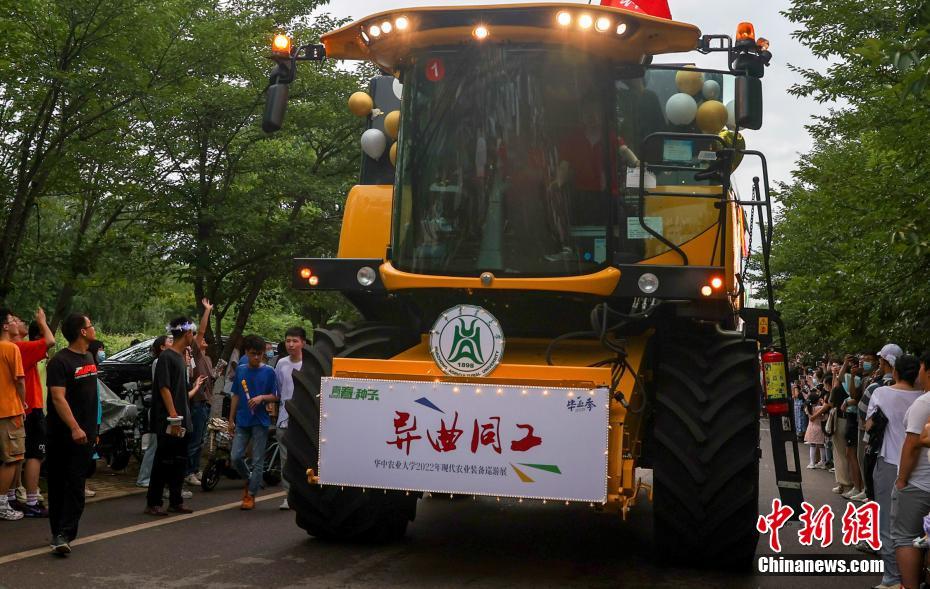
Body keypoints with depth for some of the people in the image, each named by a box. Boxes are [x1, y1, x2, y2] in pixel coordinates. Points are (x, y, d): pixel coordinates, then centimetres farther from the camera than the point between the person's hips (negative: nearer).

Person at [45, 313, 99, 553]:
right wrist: (75, 428, -28)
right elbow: (58, 398, -20)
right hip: (63, 435, -6)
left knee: (76, 486, -1)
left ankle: (63, 534, -2)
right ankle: (62, 534, 11)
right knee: (58, 485, 4)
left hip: (85, 435, 6)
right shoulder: (60, 361, -12)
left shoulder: (89, 358, 13)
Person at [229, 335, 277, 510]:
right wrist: (231, 419, 11)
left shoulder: (268, 371, -3)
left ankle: (251, 496, 8)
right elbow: (236, 396, 13)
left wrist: (262, 397, -19)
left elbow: (275, 397, 1)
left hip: (260, 421, -3)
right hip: (242, 421, 3)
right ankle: (248, 479, 25)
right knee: (236, 457, -3)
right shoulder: (240, 370, 7)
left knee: (257, 461, 0)